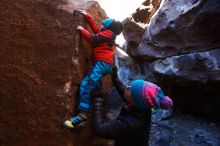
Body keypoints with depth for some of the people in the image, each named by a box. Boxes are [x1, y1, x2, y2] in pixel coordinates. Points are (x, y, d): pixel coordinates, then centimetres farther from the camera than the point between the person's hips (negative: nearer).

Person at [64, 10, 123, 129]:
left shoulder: (108, 33, 2)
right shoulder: (106, 33, 29)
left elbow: (93, 39, -10)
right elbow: (95, 27, 36)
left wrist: (82, 30, 1)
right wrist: (87, 16, 36)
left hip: (102, 63, -11)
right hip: (103, 64, 11)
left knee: (86, 84, -24)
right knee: (95, 86, 16)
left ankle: (82, 115, -31)